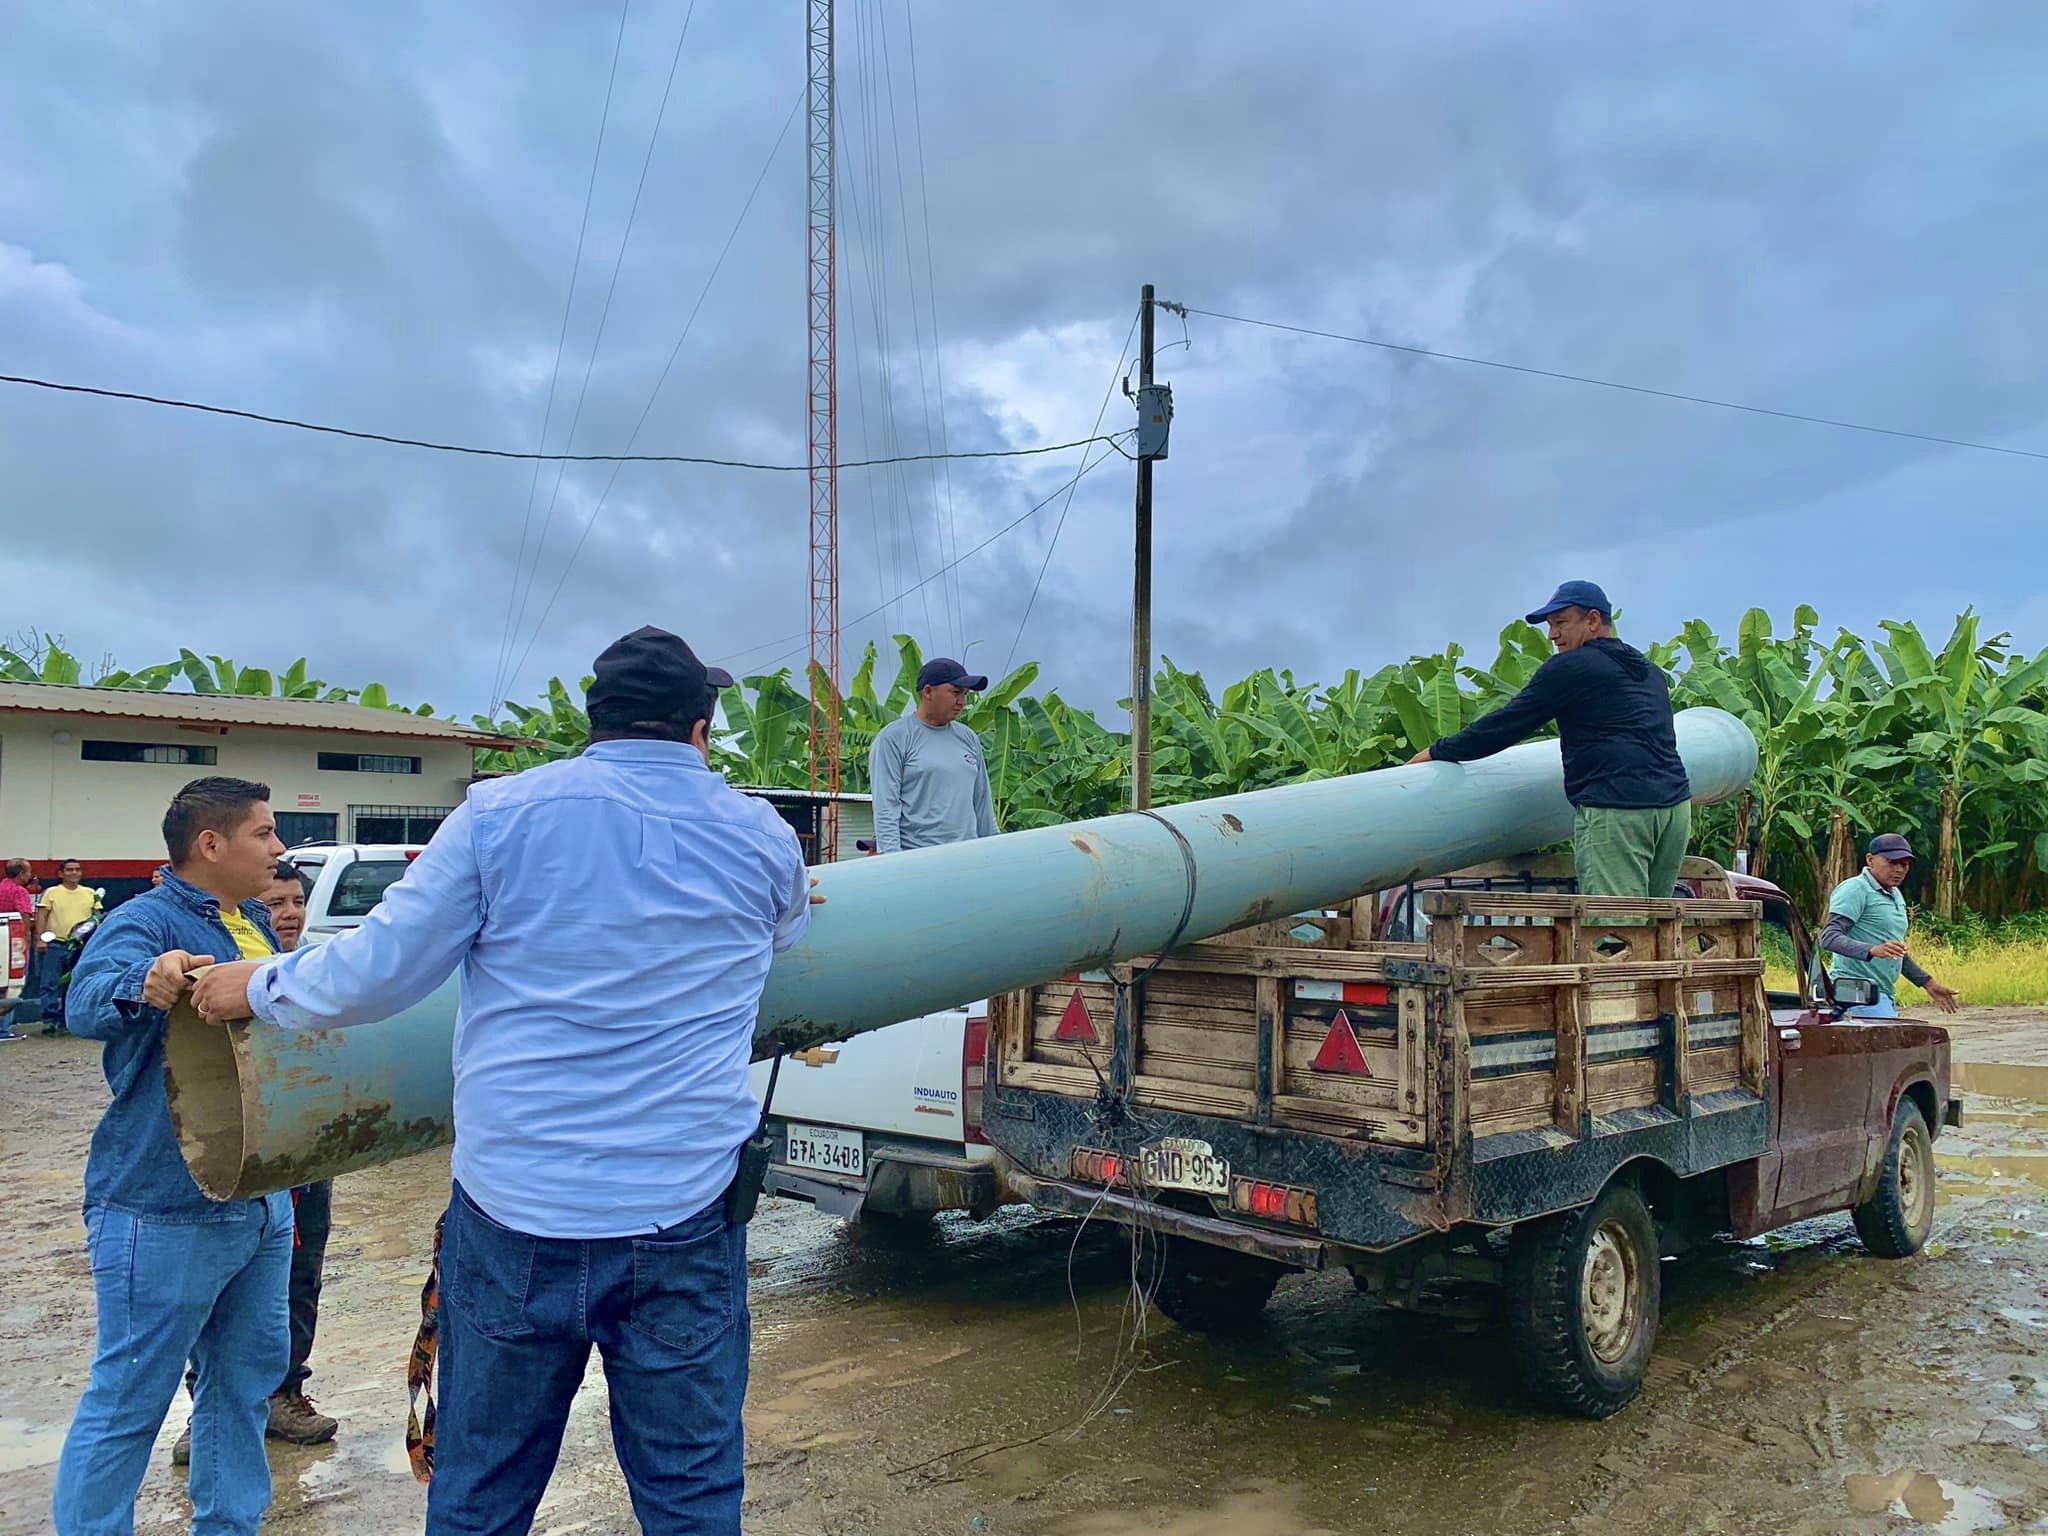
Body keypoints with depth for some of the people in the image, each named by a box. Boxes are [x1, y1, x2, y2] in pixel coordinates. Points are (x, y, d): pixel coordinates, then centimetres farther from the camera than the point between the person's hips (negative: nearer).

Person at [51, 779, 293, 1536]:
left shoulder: (254, 924, 11)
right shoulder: (147, 921, -15)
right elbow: (87, 1002, -34)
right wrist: (142, 986, -53)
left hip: (261, 1201, 9)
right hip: (165, 1210, -9)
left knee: (248, 1375, 18)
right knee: (129, 1399, 2)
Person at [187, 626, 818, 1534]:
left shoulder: (500, 814, -5)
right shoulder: (763, 840, 1)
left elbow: (374, 974, -3)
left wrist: (260, 987, 16)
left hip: (514, 1215, 0)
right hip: (683, 1221, 0)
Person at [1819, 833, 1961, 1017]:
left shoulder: (1896, 896, 23)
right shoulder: (1855, 889, -8)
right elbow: (1829, 937, -20)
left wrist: (1929, 984, 29)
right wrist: (1873, 950, -34)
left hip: (1885, 995, 9)